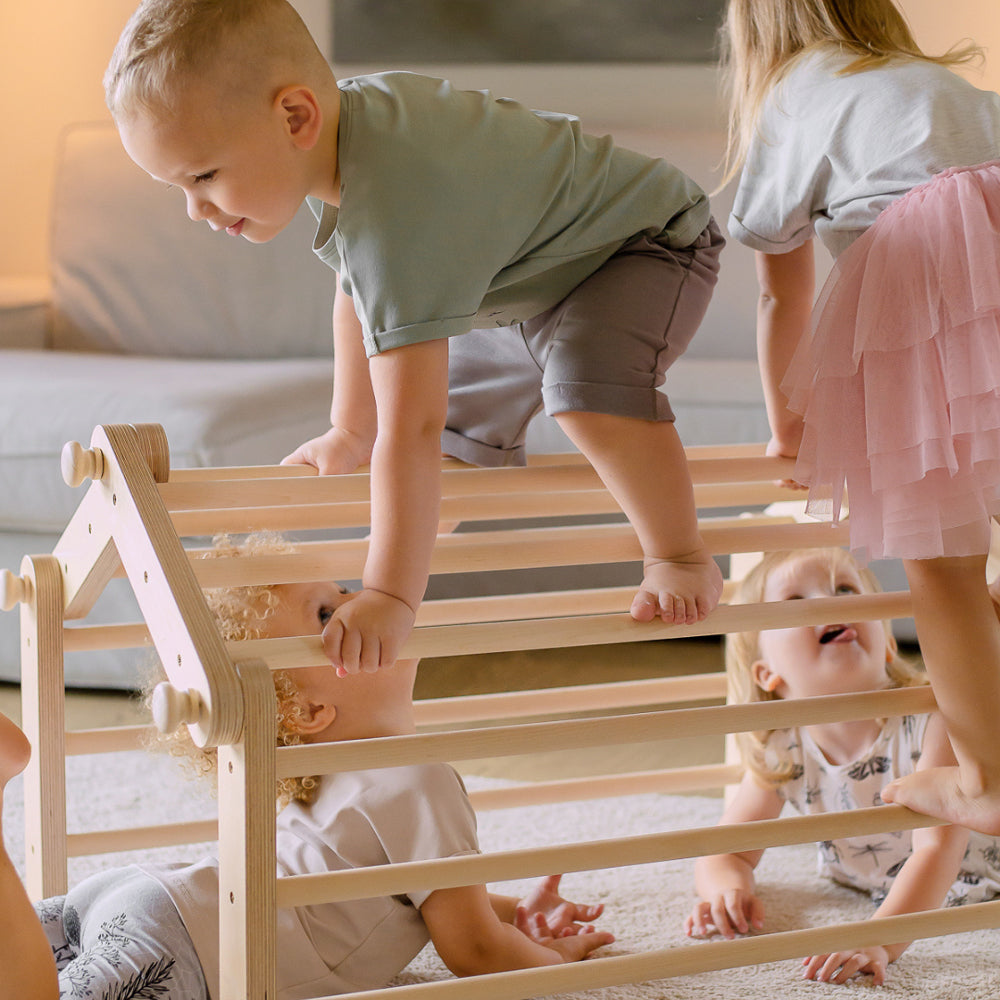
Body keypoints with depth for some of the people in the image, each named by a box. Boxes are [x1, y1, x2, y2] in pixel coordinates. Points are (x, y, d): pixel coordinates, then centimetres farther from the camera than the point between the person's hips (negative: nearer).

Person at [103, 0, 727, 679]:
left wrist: (391, 598, -46)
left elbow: (409, 431, -47)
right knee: (463, 415, 15)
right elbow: (359, 294, 7)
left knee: (591, 393, -34)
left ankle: (682, 558, -12)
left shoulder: (395, 220, -43)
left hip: (648, 246, -9)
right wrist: (349, 433, 13)